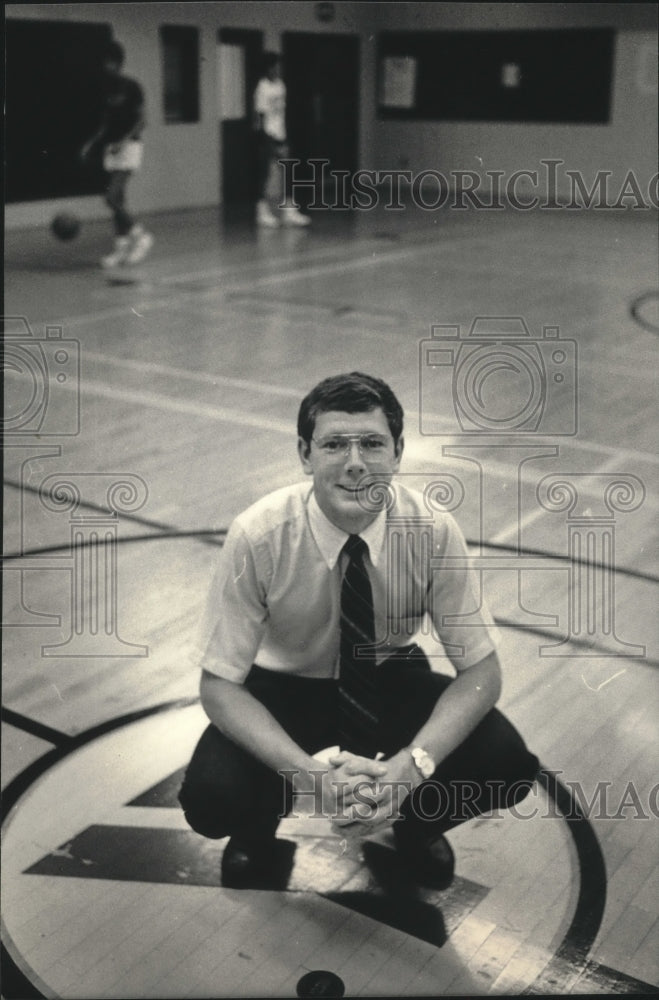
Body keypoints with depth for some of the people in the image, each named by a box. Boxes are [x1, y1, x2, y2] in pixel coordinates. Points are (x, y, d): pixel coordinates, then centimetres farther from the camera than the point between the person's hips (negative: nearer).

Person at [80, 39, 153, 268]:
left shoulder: (131, 87, -7)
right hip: (111, 147, 7)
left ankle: (140, 236, 0)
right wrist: (90, 143, 12)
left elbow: (140, 120, -11)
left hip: (128, 146, -7)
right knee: (117, 199, 6)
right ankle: (120, 248, 11)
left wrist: (124, 140, -23)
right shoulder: (106, 88, 13)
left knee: (112, 196, -16)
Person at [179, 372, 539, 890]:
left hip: (393, 681, 1)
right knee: (210, 798, -29)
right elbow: (220, 685, -21)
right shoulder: (258, 536, -26)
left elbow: (481, 671, -17)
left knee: (507, 764, -23)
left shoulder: (434, 531, -23)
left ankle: (415, 822, 11)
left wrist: (411, 764, -35)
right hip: (282, 689, -1)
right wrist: (311, 774, -36)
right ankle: (258, 825, 10)